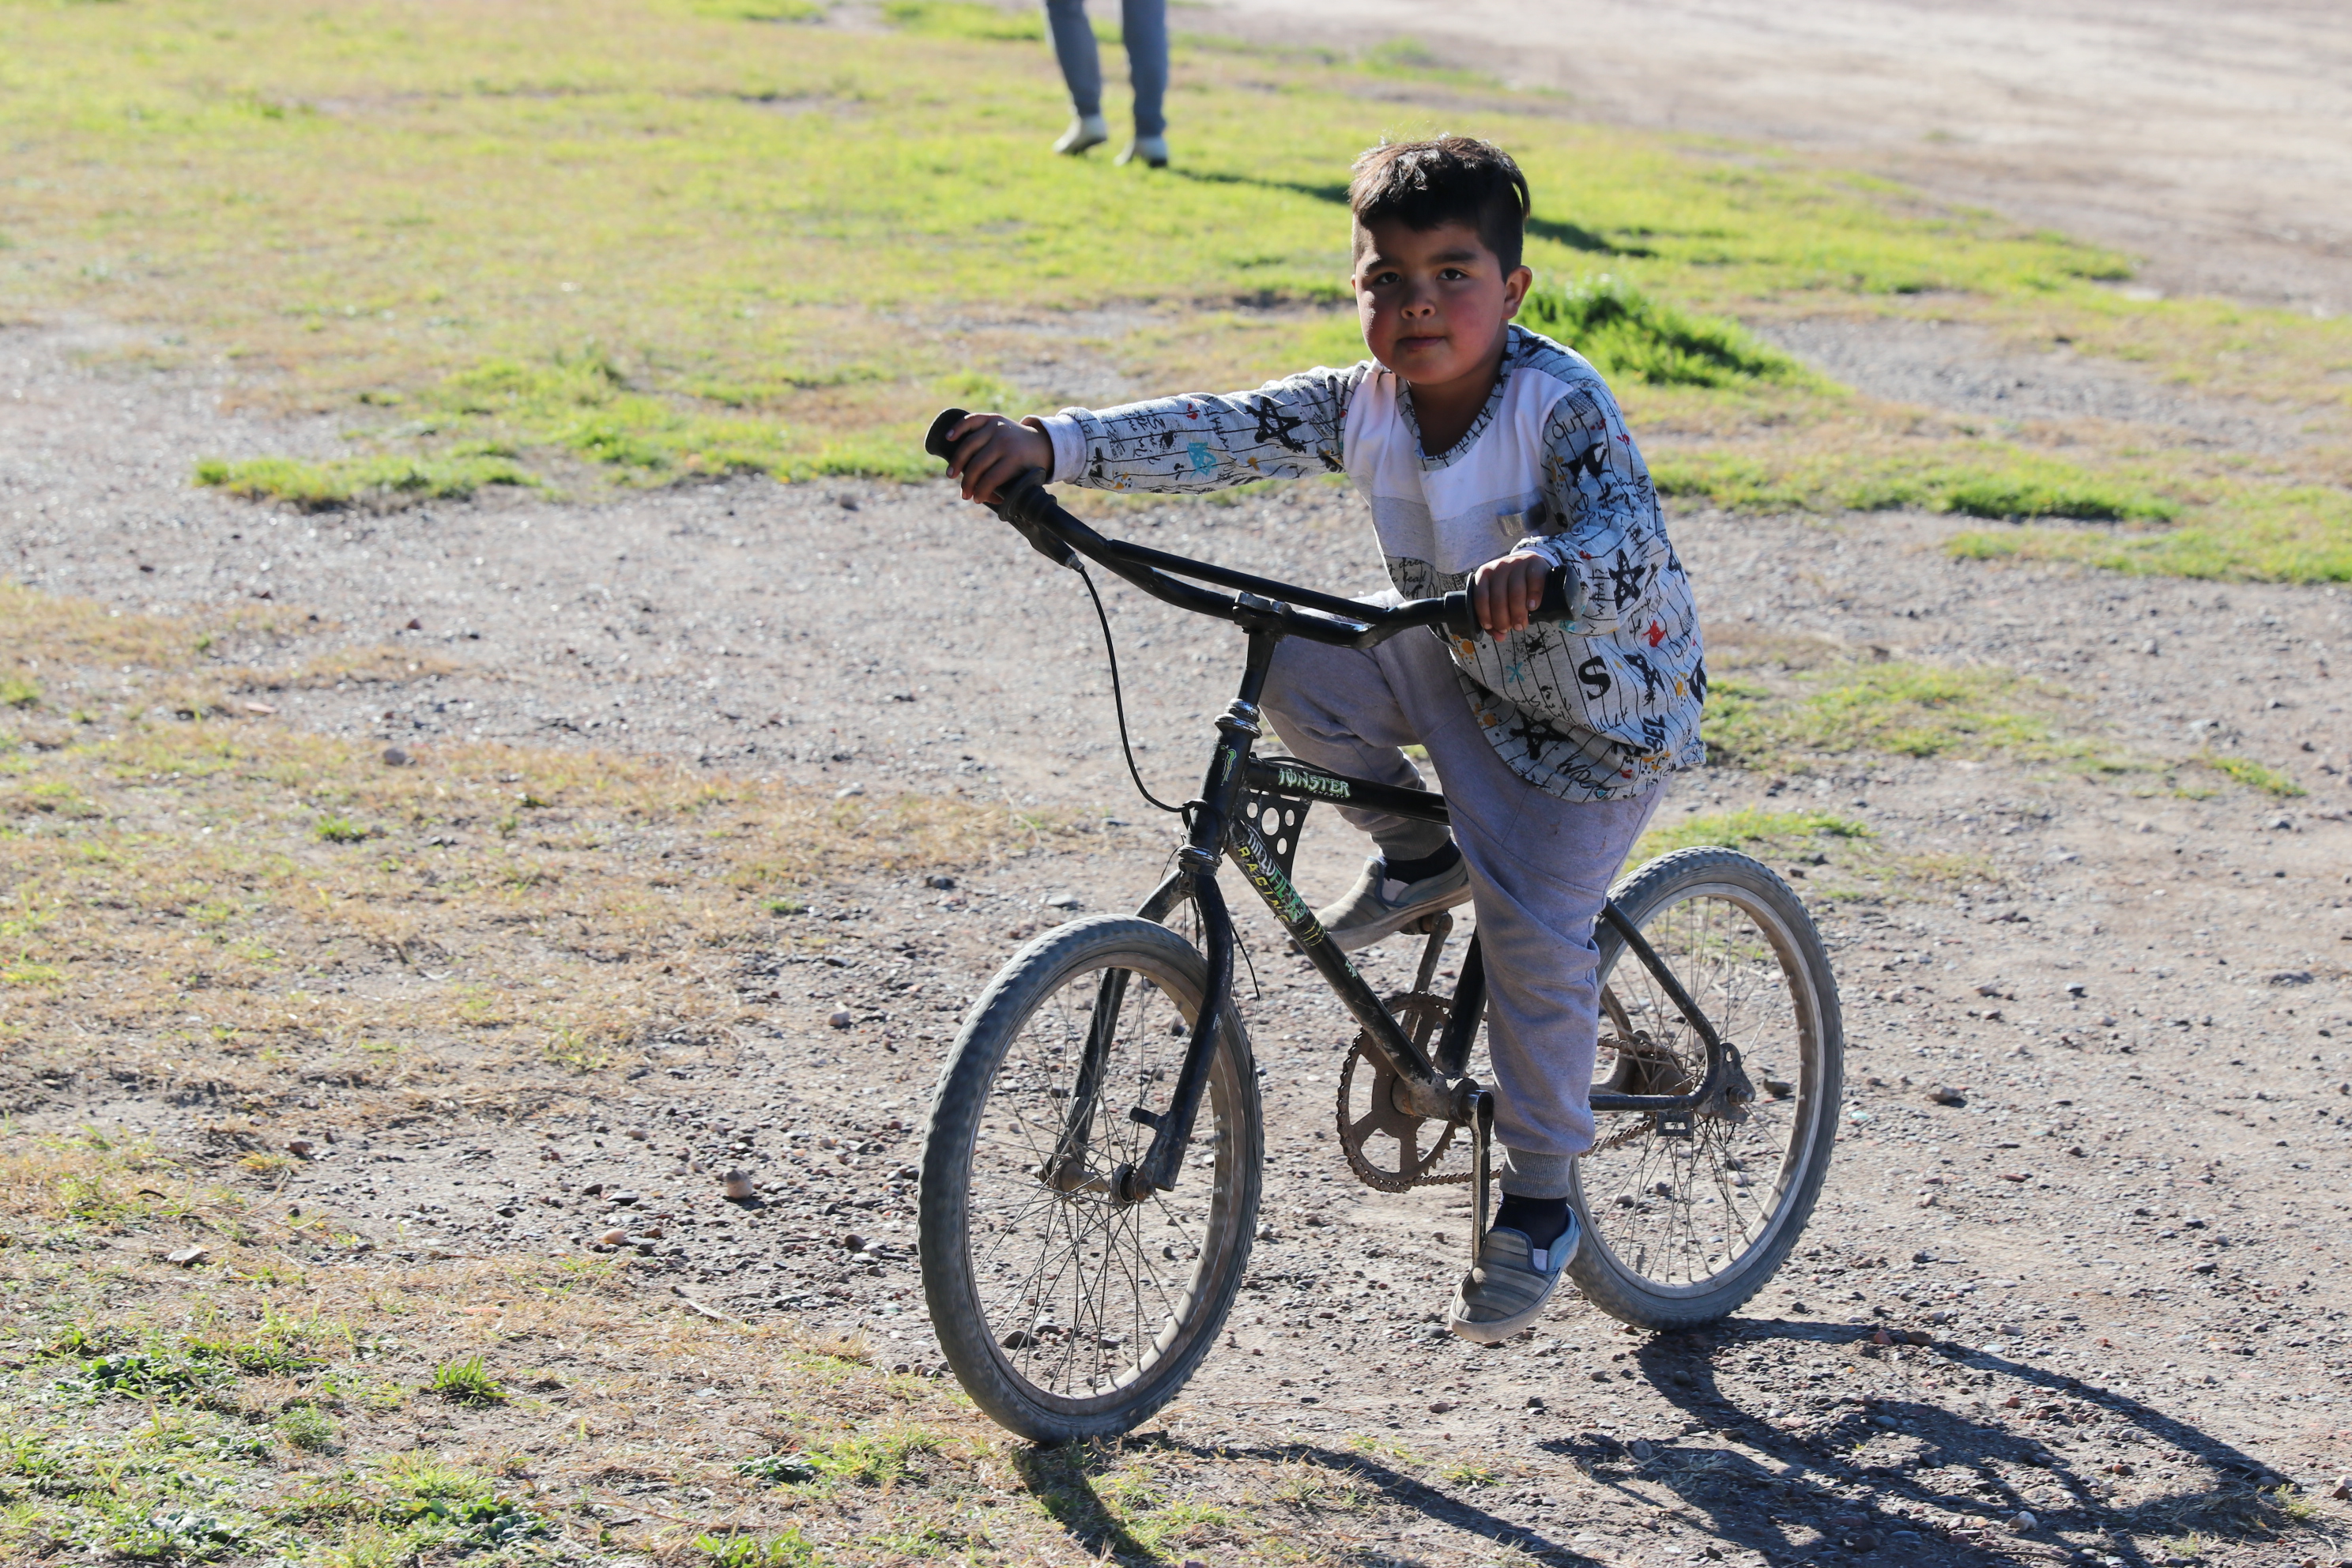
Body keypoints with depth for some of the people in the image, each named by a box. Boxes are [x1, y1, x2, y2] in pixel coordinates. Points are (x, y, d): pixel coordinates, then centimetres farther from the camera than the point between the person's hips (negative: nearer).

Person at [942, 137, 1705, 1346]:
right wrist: (1049, 446, -33)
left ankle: (1538, 1205, 3)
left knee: (1533, 934, -15)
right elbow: (1213, 434, -20)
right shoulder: (1362, 407, -12)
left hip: (1602, 703, -6)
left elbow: (1632, 535, -41)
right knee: (1287, 658, -16)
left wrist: (1544, 565, -63)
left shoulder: (1560, 405, -27)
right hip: (1455, 669, 6)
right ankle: (1420, 853, 7)